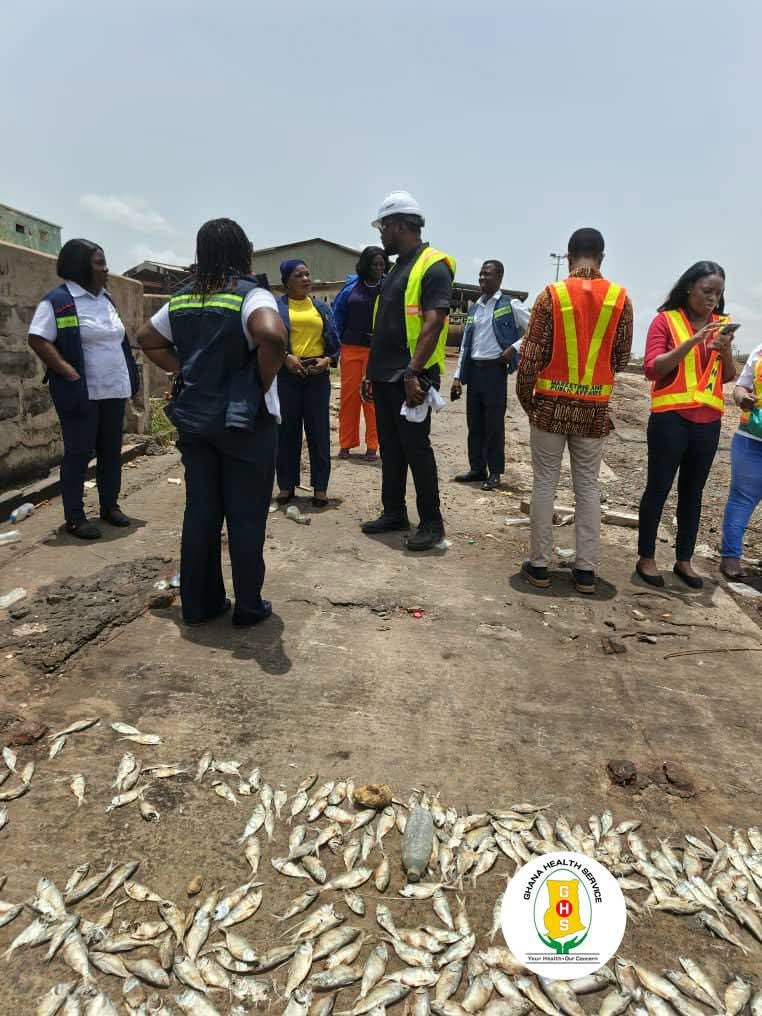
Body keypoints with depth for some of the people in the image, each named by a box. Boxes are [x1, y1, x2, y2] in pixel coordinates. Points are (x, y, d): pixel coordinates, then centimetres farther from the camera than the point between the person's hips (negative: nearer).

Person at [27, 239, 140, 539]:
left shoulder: (105, 299, 14)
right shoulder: (58, 300, -9)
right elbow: (38, 339, -14)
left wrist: (130, 377, 12)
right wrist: (70, 373, -20)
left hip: (114, 391, 7)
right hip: (82, 393, -7)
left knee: (111, 451, 12)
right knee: (78, 453, -2)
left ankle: (110, 505, 25)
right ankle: (75, 517, 6)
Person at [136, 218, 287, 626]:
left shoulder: (182, 298, 8)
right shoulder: (251, 295, -12)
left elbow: (147, 338, 19)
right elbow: (272, 335, -32)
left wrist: (183, 370, 11)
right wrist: (265, 380, -17)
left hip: (194, 421, 6)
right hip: (245, 422, -6)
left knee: (200, 512, 12)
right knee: (246, 517, 4)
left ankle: (198, 604, 21)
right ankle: (248, 607, 14)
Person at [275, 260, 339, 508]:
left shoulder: (322, 308, 14)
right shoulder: (276, 307, 5)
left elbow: (333, 340, 13)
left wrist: (327, 360, -5)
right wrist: (286, 357, -18)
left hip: (317, 373, 2)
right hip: (286, 374, -2)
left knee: (319, 430, 2)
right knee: (287, 430, 2)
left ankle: (320, 486, 9)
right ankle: (287, 484, 12)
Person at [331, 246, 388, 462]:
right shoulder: (351, 287, 6)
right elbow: (337, 314, 13)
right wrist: (339, 340, 9)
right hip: (351, 348, 2)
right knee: (349, 396, 5)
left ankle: (372, 446, 8)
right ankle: (346, 444, 14)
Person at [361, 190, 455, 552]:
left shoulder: (433, 265, -9)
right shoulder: (397, 268, 18)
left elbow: (433, 323, -19)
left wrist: (412, 373, -26)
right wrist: (372, 372, 17)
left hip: (409, 377, -9)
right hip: (385, 376, 9)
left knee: (416, 448, -5)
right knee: (390, 448, 13)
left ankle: (431, 523, 5)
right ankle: (393, 512, 24)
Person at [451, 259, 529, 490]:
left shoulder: (510, 305, -2)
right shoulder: (474, 309, 15)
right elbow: (465, 345, 15)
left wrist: (513, 347, -12)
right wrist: (458, 376, 10)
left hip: (494, 368, -6)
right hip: (473, 369, 6)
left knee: (494, 422, -2)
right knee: (474, 422, 9)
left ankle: (494, 473, 7)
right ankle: (477, 469, 19)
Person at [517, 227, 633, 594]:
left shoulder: (551, 294, -6)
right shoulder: (620, 298, 0)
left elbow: (531, 354, -7)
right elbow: (621, 359, 5)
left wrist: (524, 395, 6)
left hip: (551, 403, -2)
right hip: (595, 408, 2)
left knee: (545, 483, 6)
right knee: (588, 486, 9)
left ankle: (540, 565, 11)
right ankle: (586, 570, 13)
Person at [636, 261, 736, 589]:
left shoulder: (720, 324, 12)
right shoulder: (666, 320, -3)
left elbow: (728, 377, 13)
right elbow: (652, 368, -13)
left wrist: (726, 351, -7)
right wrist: (693, 340, -21)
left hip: (708, 421, 5)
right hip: (671, 418, -5)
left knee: (692, 492, 10)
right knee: (658, 489, 1)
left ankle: (684, 560, 19)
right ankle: (646, 558, 12)